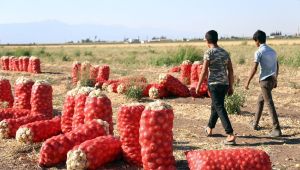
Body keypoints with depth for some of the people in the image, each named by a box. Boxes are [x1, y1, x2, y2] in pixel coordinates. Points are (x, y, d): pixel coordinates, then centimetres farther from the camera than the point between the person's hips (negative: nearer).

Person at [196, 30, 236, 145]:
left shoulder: (208, 53, -8)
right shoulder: (225, 53, 11)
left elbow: (204, 71, -11)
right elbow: (230, 71, 11)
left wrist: (198, 86, -3)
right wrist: (230, 86, 17)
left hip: (214, 84, -7)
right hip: (224, 84, 7)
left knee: (220, 108, -7)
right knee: (215, 106, 22)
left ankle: (230, 135, -15)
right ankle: (209, 129, 40)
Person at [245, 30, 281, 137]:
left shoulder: (259, 52, -10)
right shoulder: (272, 51, 12)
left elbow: (254, 69, -15)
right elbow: (277, 67, 15)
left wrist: (247, 82, -9)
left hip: (265, 80, -8)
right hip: (272, 79, 8)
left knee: (270, 104, -6)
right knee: (260, 100, 21)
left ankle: (277, 129, -7)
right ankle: (255, 123, 29)